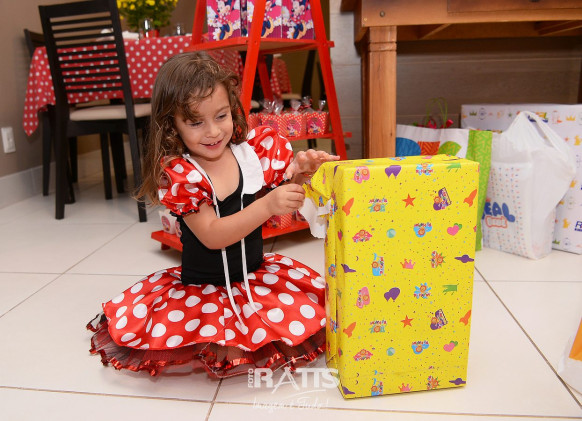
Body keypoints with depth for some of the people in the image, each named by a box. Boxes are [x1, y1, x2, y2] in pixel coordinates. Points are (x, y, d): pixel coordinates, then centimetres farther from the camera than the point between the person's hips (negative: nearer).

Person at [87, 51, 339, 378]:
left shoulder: (254, 149, -5)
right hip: (201, 286, -3)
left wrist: (303, 173, -22)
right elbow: (212, 235, -22)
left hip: (256, 274, 3)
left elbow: (292, 196, 3)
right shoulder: (177, 173, -13)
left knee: (310, 312, -20)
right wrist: (267, 206, -36)